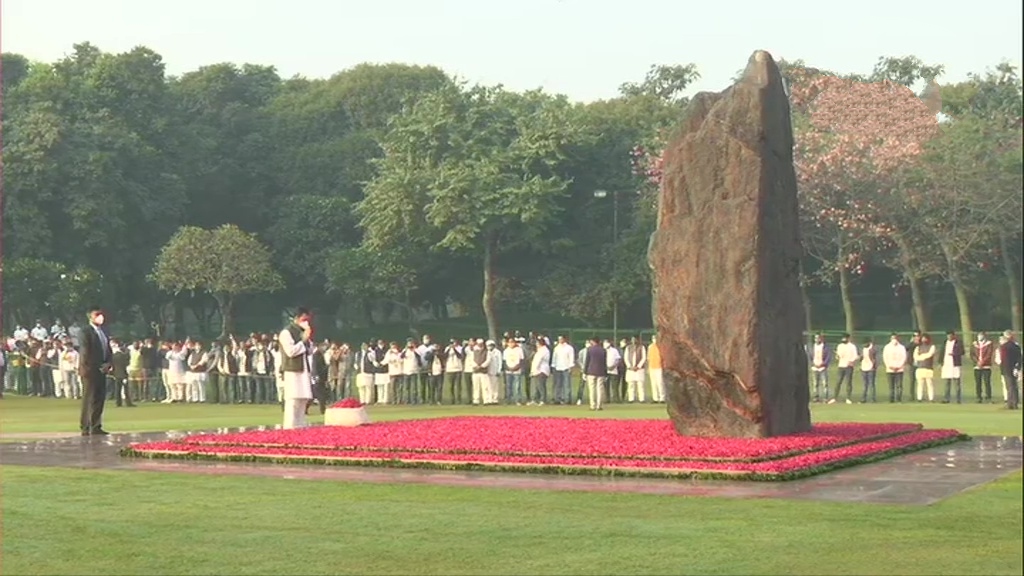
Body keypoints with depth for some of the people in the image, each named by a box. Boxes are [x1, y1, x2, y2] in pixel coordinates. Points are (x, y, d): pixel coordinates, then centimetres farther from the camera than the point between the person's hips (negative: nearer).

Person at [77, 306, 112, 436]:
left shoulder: (104, 332, 15)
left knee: (100, 399, 8)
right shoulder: (86, 333, -9)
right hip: (90, 371, -7)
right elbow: (85, 353, -13)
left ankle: (96, 427, 15)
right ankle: (86, 429, -1)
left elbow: (108, 350, 18)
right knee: (89, 400, -4)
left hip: (101, 370, 7)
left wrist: (107, 364, 2)